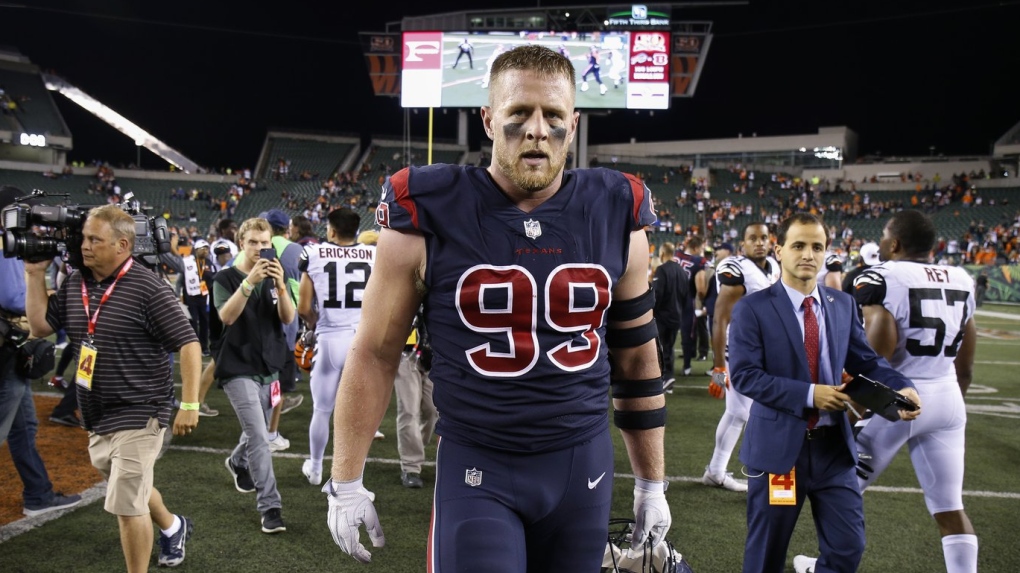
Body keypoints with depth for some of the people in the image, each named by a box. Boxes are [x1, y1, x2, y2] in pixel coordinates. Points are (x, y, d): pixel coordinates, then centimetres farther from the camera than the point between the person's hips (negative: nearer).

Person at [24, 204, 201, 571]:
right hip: (97, 417, 8)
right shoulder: (74, 284, 4)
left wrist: (189, 405, -22)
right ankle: (172, 527, 51)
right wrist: (35, 274, 4)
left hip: (138, 415, -8)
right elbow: (40, 326, 12)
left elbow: (189, 343, -18)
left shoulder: (147, 288, -18)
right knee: (132, 491, 25)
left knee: (126, 505, -4)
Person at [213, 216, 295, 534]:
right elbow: (226, 316, -22)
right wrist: (250, 281, -33)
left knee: (256, 433, 20)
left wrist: (280, 286, -24)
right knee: (259, 437, -13)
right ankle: (270, 507, -8)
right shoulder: (226, 278, -5)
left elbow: (288, 318, -7)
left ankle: (237, 463, 51)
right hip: (239, 369, -5)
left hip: (268, 368, 5)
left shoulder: (274, 277, 7)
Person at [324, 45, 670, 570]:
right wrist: (345, 484, 0)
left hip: (583, 465, 3)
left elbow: (635, 355, 8)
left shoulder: (615, 215, -2)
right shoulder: (430, 215, -10)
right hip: (476, 470, -3)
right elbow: (375, 354, -2)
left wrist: (652, 483, 12)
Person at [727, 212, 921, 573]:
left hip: (834, 445, 4)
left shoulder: (843, 305, 6)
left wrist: (901, 387, -15)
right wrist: (808, 394, -22)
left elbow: (865, 360, 5)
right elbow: (743, 374, -16)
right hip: (778, 445, -4)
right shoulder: (753, 308, -9)